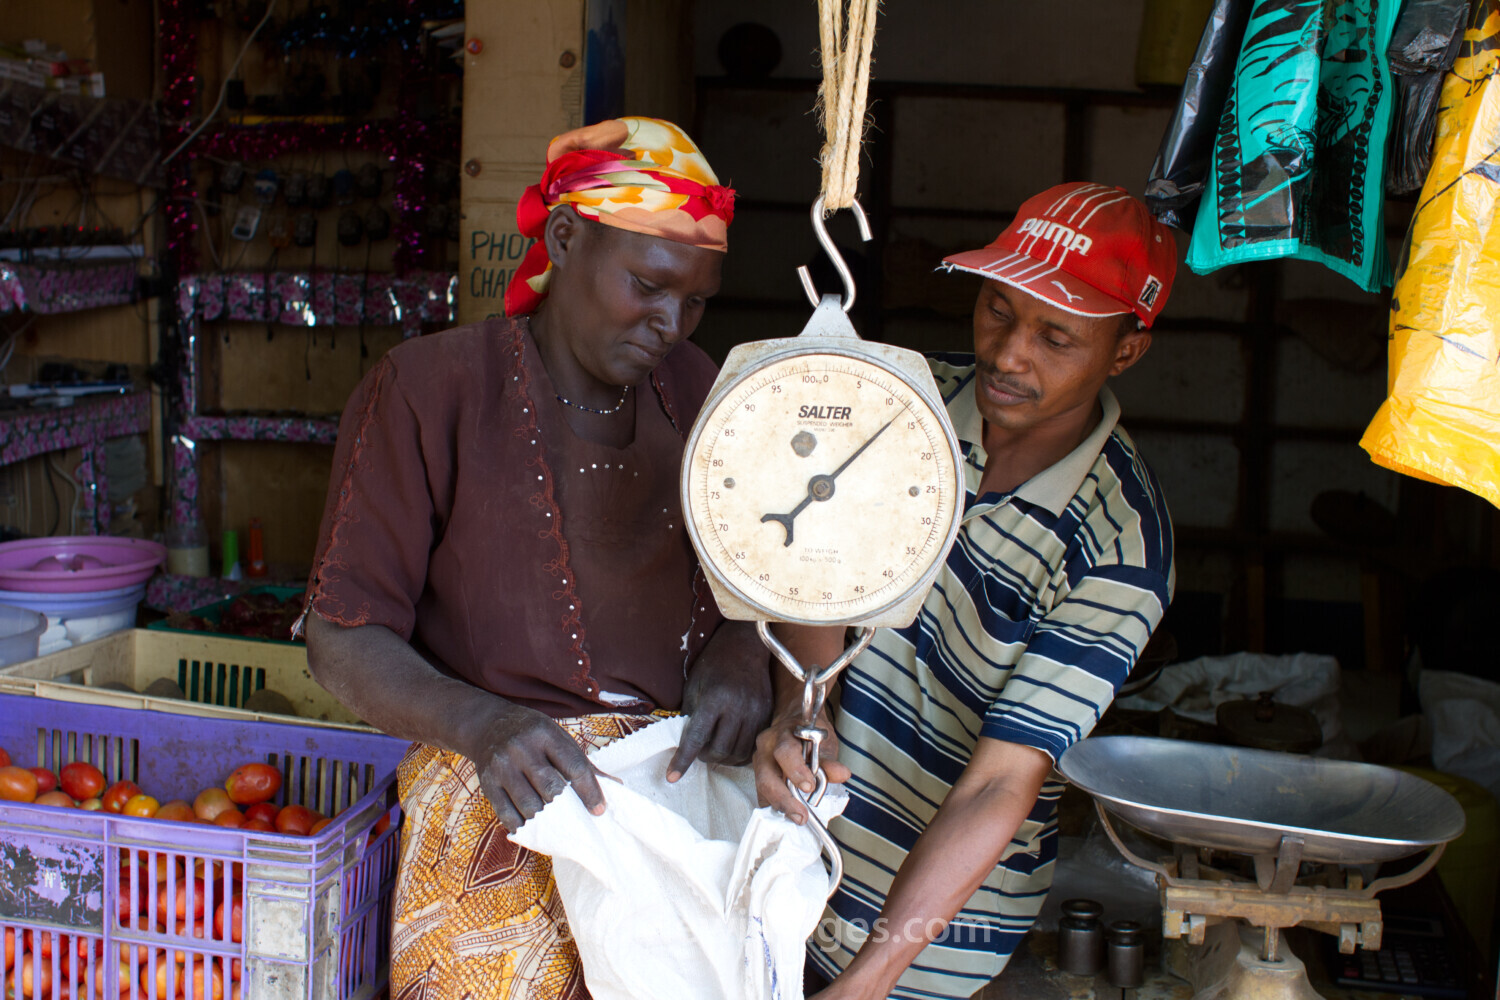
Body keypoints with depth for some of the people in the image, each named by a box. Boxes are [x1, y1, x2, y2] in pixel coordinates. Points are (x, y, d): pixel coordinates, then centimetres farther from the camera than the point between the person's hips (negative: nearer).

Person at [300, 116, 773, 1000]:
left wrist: (738, 651, -8)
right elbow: (343, 641, -8)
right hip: (501, 816, -4)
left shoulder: (692, 390, 11)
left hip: (679, 788, 4)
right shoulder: (429, 389, -5)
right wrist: (482, 724, -26)